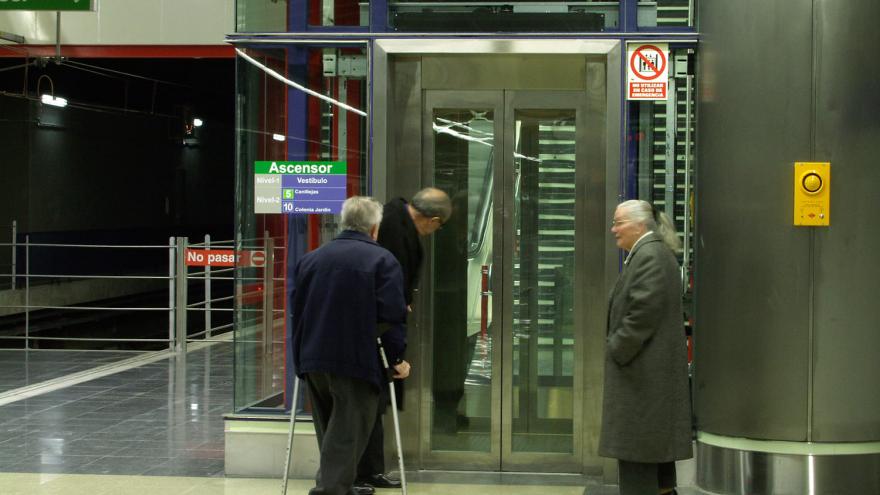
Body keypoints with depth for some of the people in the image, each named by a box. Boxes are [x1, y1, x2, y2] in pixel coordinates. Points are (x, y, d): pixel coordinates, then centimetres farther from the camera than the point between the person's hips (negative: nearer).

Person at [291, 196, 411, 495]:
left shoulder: (311, 258, 13)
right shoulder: (382, 260, -5)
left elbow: (296, 308, 17)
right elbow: (391, 314, -12)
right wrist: (398, 358, -4)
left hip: (313, 360, 6)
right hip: (356, 361, -6)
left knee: (330, 432, 20)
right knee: (346, 436, -3)